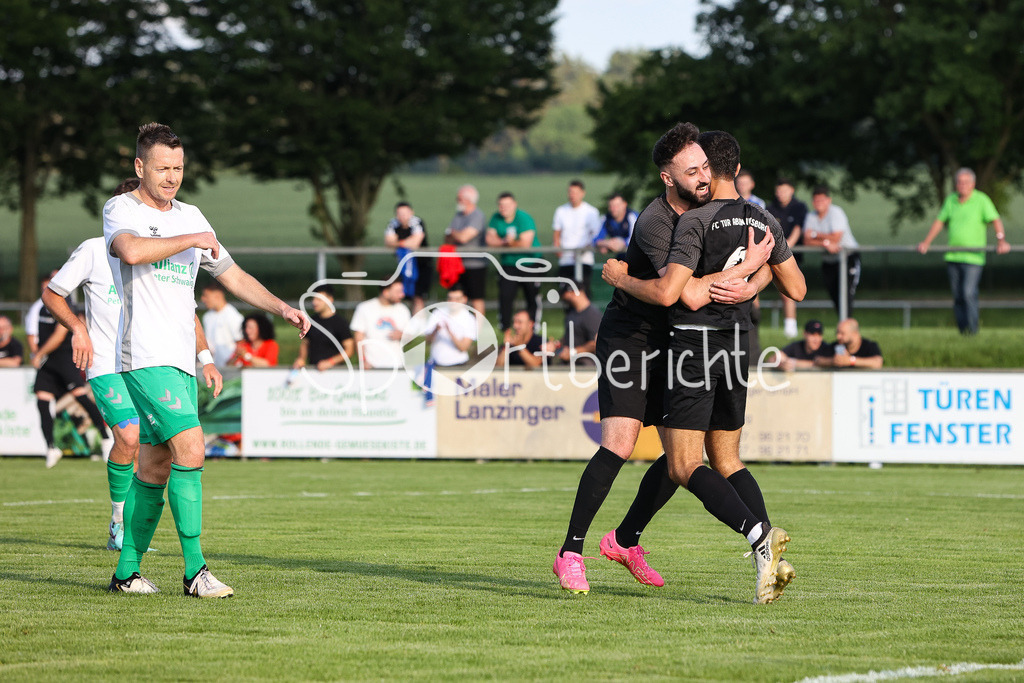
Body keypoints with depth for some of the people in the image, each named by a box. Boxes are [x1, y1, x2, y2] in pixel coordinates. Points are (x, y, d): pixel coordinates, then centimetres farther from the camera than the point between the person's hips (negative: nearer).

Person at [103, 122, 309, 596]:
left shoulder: (191, 217, 18)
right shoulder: (120, 210, -2)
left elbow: (232, 275, 23)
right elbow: (131, 251, -25)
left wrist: (282, 309, 10)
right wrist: (192, 240, -15)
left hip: (181, 361, 8)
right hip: (145, 356, -7)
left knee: (155, 468, 10)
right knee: (190, 449, -19)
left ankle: (127, 571, 19)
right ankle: (195, 570, -17)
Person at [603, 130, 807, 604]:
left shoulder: (697, 221, -14)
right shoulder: (764, 222, 6)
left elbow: (666, 292, -21)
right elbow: (796, 289, 14)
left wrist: (621, 279, -4)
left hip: (695, 346, -7)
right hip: (738, 346, 7)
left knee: (685, 467, -4)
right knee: (726, 461, 15)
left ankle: (759, 534, -26)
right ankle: (770, 561, -5)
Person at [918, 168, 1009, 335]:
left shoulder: (981, 200, -4)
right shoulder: (951, 200, 12)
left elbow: (995, 221, -14)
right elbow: (939, 222, 20)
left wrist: (1001, 240, -31)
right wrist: (926, 242, 14)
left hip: (973, 257, -5)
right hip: (953, 257, 5)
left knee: (969, 293, -17)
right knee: (958, 297, 6)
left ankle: (972, 329, -13)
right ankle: (962, 331, 12)